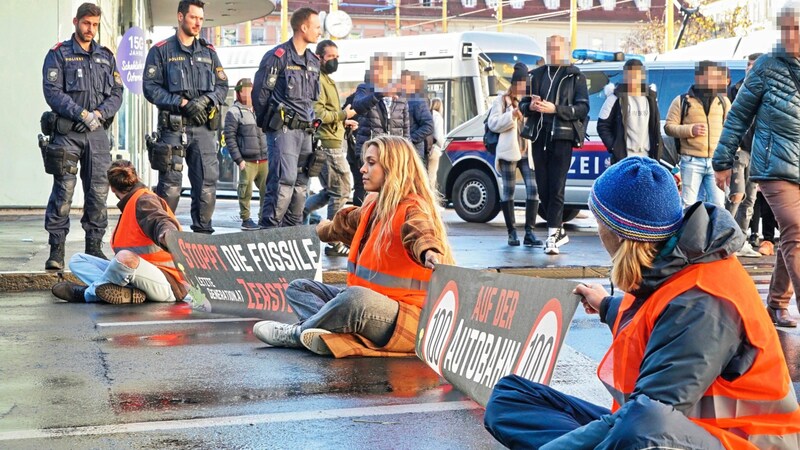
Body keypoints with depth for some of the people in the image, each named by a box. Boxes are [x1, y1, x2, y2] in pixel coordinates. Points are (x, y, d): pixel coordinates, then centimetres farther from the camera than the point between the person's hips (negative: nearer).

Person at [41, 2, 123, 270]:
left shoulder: (106, 57, 17)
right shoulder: (58, 54, 4)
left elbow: (117, 94, 10)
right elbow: (52, 92, -7)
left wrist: (99, 113, -9)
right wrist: (82, 114, -15)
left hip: (97, 132, 4)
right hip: (67, 132, -4)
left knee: (98, 191, 3)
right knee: (63, 190, -9)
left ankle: (94, 246, 12)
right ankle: (56, 249, -5)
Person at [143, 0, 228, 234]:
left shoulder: (209, 52, 16)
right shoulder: (161, 51, 4)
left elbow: (222, 86, 14)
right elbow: (151, 87, -4)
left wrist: (206, 100, -7)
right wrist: (182, 103, -13)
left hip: (203, 127, 4)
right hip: (173, 127, -4)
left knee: (207, 183, 1)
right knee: (170, 186, -4)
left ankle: (203, 231, 10)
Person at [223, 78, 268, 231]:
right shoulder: (234, 112, -3)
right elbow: (230, 138, -6)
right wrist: (238, 160, -11)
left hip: (264, 160, 5)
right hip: (247, 161, -5)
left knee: (267, 190, 3)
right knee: (246, 191, -6)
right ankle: (246, 219, 4)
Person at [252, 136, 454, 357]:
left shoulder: (412, 209, -13)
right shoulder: (374, 207, 15)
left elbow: (419, 231, -37)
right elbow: (348, 223, 38)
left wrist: (429, 251, -60)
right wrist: (326, 228, 58)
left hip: (406, 319, -10)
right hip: (367, 305, 10)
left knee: (356, 298, -40)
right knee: (299, 288, 9)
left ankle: (295, 334, -13)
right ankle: (338, 331, -24)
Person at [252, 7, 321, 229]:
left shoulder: (314, 61, 17)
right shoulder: (278, 57, -6)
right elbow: (260, 92, -4)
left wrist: (311, 123, 13)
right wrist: (267, 124, 2)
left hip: (305, 131, 8)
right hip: (283, 128, -8)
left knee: (301, 184, 8)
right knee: (284, 180, -16)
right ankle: (269, 229, -13)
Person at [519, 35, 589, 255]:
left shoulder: (575, 77, 4)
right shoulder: (537, 75, 17)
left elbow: (583, 108, -5)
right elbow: (522, 105, 18)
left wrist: (555, 109, -17)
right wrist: (531, 106, -6)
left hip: (562, 137, -5)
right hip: (540, 136, 5)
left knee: (556, 188, -12)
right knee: (543, 188, 6)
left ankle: (553, 236, -14)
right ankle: (559, 231, 20)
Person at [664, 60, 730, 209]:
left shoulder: (723, 101, 15)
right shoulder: (682, 101, 4)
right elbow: (669, 127, 2)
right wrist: (690, 130, -13)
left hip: (716, 161, 3)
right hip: (692, 161, -3)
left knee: (718, 205, 2)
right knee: (688, 205, -2)